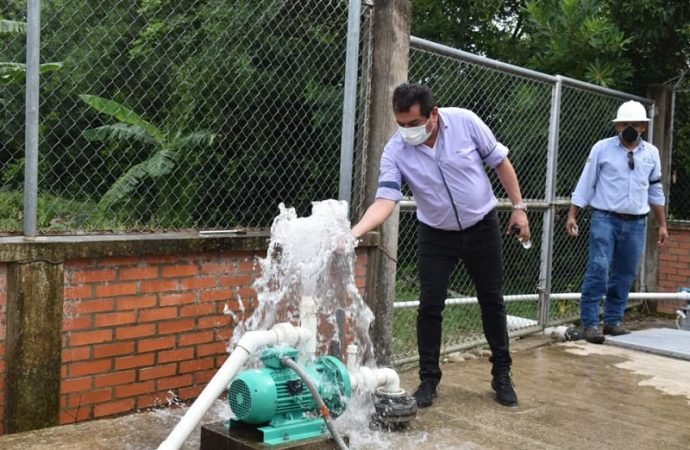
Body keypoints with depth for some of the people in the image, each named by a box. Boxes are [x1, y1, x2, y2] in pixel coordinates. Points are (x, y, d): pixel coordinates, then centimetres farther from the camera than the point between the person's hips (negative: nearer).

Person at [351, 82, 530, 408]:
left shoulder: (465, 122, -18)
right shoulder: (395, 152, -19)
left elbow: (500, 162, -5)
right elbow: (385, 201, -27)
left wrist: (518, 207, -4)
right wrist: (354, 232, -44)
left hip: (482, 227, 0)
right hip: (436, 235, 0)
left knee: (492, 302, 9)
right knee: (430, 307, -4)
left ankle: (502, 375, 24)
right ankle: (428, 380, 11)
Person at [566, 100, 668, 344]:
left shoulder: (651, 153, 9)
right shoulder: (602, 148, -2)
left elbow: (655, 191, 16)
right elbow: (586, 183, -1)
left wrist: (662, 225, 16)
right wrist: (572, 215, -6)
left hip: (635, 223, 4)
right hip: (605, 219, -4)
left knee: (625, 274, 8)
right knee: (598, 270, -12)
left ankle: (613, 320, 20)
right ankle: (590, 323, -6)